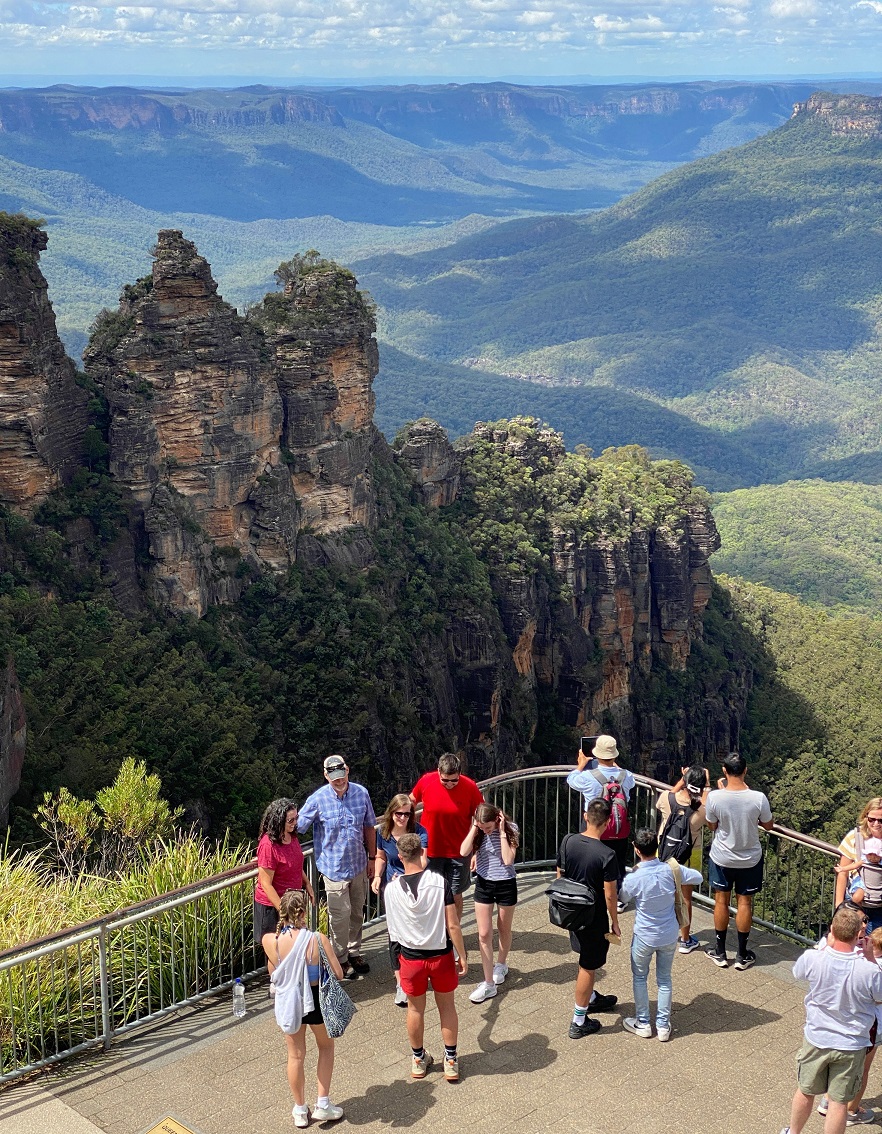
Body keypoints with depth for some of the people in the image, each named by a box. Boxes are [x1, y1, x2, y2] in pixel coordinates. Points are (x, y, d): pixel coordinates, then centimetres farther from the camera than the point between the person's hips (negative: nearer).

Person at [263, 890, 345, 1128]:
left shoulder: (270, 941, -20)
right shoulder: (317, 940, -27)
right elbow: (338, 974, -16)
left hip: (287, 1001, 2)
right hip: (315, 1000, -2)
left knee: (295, 1055, 22)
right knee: (326, 1046, 26)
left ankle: (300, 1111, 37)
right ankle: (322, 1105, 29)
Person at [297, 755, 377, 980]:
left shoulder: (361, 793, -4)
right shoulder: (318, 800, -14)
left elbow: (369, 826, 7)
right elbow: (296, 827, -8)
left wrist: (372, 857, 11)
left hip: (359, 865, 4)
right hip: (334, 867, -4)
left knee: (357, 912, 17)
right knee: (340, 915, 1)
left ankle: (354, 953, 34)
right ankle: (340, 959, 18)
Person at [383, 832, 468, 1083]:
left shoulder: (392, 888, -13)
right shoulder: (439, 882, -18)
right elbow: (453, 925, -17)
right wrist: (462, 956, -5)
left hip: (411, 956, 1)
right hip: (441, 955, -1)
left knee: (415, 1009, 20)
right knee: (446, 1007, 17)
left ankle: (419, 1060, 34)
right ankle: (451, 1061, 25)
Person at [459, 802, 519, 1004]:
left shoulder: (511, 829, -15)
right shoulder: (478, 831, -7)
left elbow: (508, 860, -23)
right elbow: (464, 852, -21)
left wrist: (502, 832, -25)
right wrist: (474, 828, -21)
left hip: (506, 885, -2)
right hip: (483, 884, 2)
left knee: (504, 930, 17)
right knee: (484, 935, 0)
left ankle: (501, 965, 44)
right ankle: (488, 984, 5)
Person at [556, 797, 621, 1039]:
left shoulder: (568, 842, -9)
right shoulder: (606, 855, -25)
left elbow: (560, 876, 3)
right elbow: (609, 895, -18)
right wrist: (615, 923, -4)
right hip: (594, 918, -6)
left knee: (586, 960, 27)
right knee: (588, 967, 8)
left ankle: (591, 998, 48)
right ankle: (578, 1022, 18)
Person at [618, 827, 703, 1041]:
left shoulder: (633, 879, -24)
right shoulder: (671, 870, -17)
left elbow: (623, 899, -2)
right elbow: (698, 878, 0)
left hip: (645, 937, -3)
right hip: (669, 935, 3)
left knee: (640, 977, 19)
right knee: (664, 979, 19)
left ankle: (642, 1024, 27)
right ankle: (663, 1025, 25)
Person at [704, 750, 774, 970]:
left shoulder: (714, 797, -23)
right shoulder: (758, 798, -22)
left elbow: (712, 826, -4)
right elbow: (768, 825, -5)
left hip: (722, 858, 0)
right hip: (750, 859, 0)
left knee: (721, 901, 16)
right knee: (744, 903, 13)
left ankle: (720, 952, 27)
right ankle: (742, 955, 23)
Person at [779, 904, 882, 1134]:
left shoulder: (813, 958, -22)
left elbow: (798, 973, 4)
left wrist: (828, 944, 3)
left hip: (816, 1040, 2)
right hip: (851, 1046, -2)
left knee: (805, 1092, 23)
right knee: (838, 1102, 14)